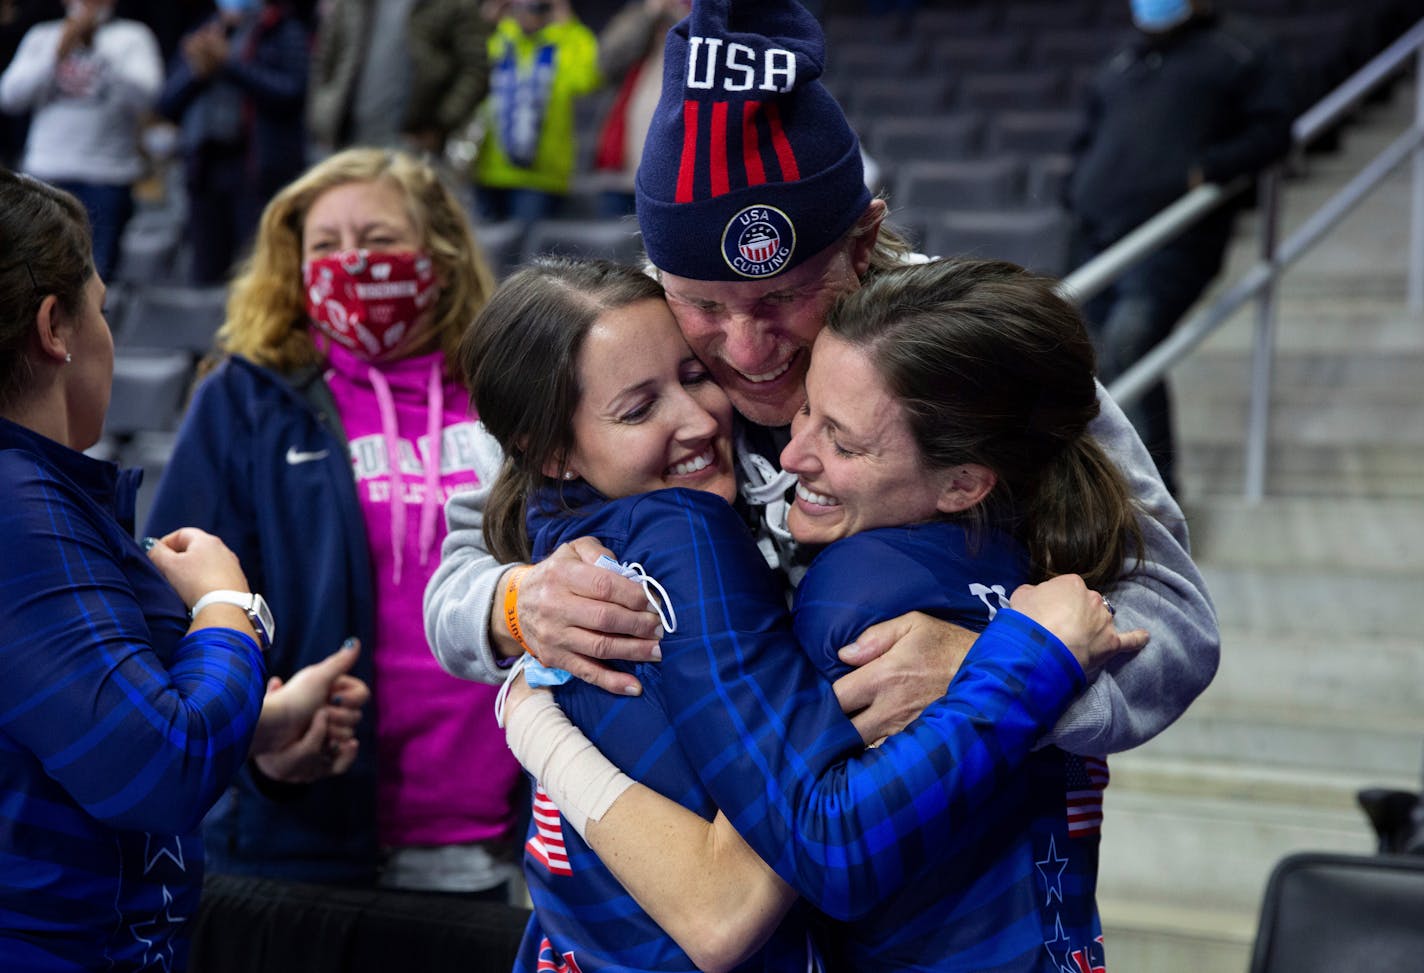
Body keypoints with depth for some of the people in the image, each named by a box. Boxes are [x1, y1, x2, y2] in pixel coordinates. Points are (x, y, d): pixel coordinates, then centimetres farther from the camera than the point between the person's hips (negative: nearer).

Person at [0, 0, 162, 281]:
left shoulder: (132, 37, 4)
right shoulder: (41, 36, 12)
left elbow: (145, 96, -11)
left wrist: (102, 46, -15)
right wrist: (59, 52, -5)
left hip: (108, 177, -2)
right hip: (46, 173, 2)